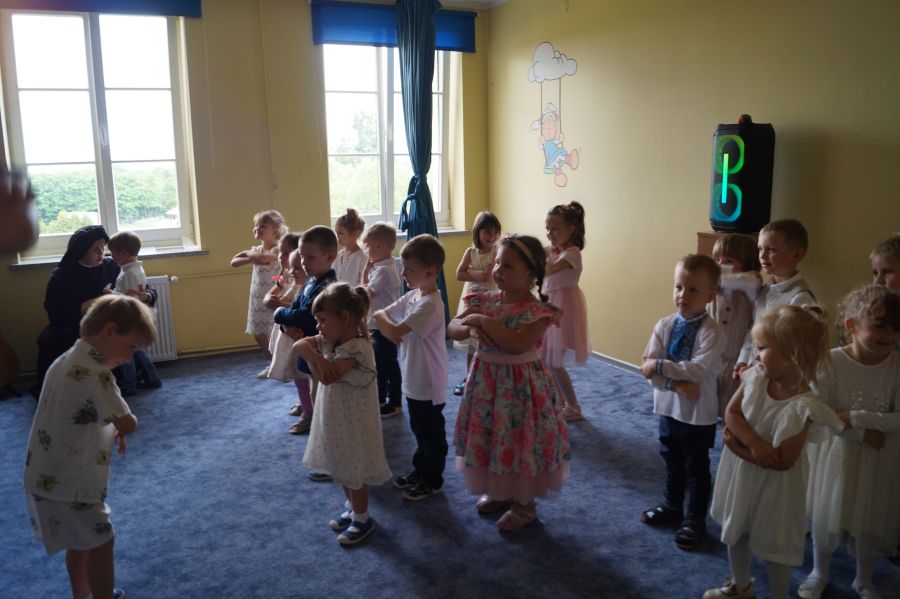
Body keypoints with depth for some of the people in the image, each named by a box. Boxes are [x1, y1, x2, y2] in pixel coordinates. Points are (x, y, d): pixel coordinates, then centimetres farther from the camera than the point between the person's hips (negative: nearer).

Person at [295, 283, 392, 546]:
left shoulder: (356, 348, -28)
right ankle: (352, 509, 45)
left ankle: (362, 519, 28)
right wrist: (310, 350, -22)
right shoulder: (331, 341, 0)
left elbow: (327, 377, -34)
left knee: (353, 474, 8)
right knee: (342, 471, 24)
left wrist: (312, 354, -20)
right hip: (335, 422, 9)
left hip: (353, 425, -9)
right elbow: (300, 344, -1)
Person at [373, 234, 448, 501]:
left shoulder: (430, 304, -26)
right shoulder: (412, 296, 3)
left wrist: (381, 318, -10)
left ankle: (432, 481, 24)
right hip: (414, 379, 9)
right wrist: (383, 318, -15)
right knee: (420, 429, 23)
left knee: (431, 434, 9)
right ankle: (420, 470, 40)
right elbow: (381, 314, 7)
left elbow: (395, 332, -29)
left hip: (428, 384, -9)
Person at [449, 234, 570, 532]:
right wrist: (471, 327, -23)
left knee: (519, 439, 6)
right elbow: (452, 328, -2)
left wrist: (484, 321, -28)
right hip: (486, 379, 6)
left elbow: (518, 344, -33)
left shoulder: (536, 311, -19)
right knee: (489, 436, 18)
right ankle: (500, 491, 41)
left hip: (520, 383, -6)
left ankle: (525, 503, 28)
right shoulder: (485, 300, -2)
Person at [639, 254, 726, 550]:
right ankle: (672, 506, 45)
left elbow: (698, 370, -29)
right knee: (672, 462, 24)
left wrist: (659, 366, -27)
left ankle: (694, 520, 31)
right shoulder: (665, 325, -5)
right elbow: (648, 367, -10)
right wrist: (676, 383, -24)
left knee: (696, 469, 12)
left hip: (699, 413, -5)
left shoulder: (712, 331, -18)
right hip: (669, 407, 5)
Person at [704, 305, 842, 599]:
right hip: (740, 475, 7)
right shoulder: (755, 378, -13)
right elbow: (731, 413, -10)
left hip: (772, 486, -7)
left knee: (773, 547, 13)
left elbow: (782, 461, -26)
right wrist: (754, 442, -26)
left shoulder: (801, 407, -29)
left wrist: (740, 449, -21)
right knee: (735, 533, 26)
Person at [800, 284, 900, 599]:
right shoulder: (830, 361, -18)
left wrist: (854, 417, -25)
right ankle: (819, 572, 41)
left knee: (871, 520, 18)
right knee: (826, 515, 15)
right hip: (837, 454, -1)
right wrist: (865, 434, -22)